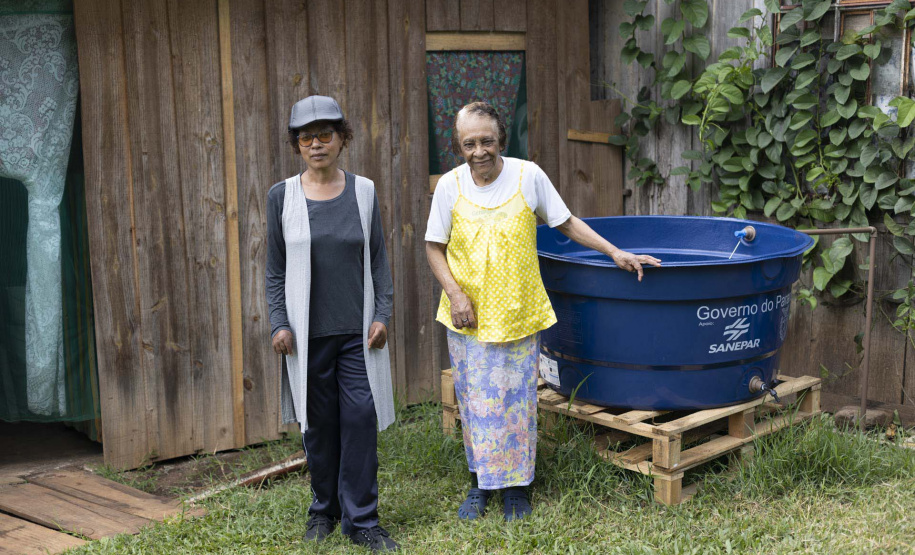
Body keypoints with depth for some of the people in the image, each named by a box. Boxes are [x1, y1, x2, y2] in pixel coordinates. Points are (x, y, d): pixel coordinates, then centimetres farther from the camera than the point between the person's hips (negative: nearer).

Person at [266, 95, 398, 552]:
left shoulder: (363, 191, 2)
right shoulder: (282, 196, 0)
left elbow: (378, 258, 6)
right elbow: (275, 269, 3)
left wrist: (382, 314, -1)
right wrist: (279, 324, -4)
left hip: (358, 331, 0)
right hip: (308, 333, 0)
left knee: (361, 418, -2)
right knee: (318, 424, 8)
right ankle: (324, 509, 28)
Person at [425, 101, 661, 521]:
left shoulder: (528, 176, -6)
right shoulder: (450, 186, -5)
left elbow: (567, 223, 4)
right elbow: (434, 247, 3)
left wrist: (616, 253, 0)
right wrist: (454, 293, -9)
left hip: (518, 313, 0)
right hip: (468, 314, 1)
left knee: (517, 399, 6)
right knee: (475, 400, 8)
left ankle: (515, 485, 24)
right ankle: (481, 480, 27)